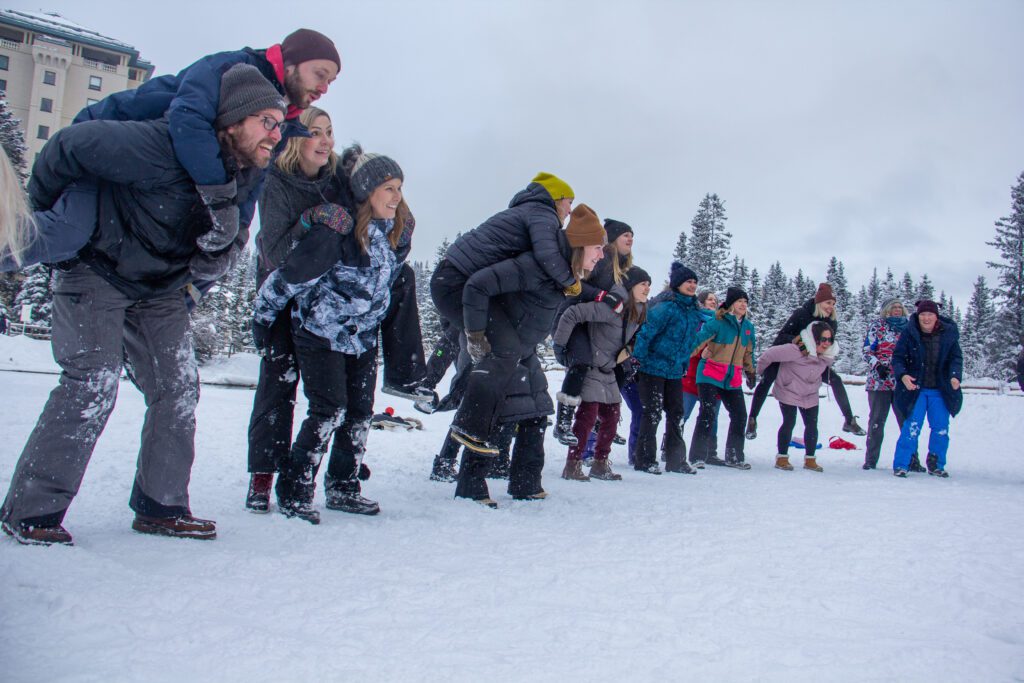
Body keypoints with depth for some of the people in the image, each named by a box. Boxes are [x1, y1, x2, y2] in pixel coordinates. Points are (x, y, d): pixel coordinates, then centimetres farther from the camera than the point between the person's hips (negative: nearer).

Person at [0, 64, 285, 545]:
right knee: (92, 384, -15)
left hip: (160, 289, 7)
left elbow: (231, 239, 8)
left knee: (179, 388, 1)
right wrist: (41, 212, -7)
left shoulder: (248, 175, -6)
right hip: (96, 272, -7)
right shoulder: (166, 148, -31)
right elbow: (70, 145, -22)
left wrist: (215, 257, -15)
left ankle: (160, 506, 12)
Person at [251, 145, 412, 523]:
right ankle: (293, 490, 4)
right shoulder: (336, 231, -24)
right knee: (329, 411, -11)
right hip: (320, 333, -7)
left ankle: (343, 488, 21)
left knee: (360, 413, 7)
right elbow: (288, 277, -17)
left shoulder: (396, 231, -1)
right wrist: (262, 319, -8)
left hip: (363, 336, 7)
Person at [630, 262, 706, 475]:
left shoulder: (695, 312, 9)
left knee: (676, 415, 11)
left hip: (675, 372, 7)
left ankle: (676, 460, 22)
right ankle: (644, 460, 7)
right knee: (652, 414, -3)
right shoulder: (666, 307, -16)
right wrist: (637, 361, -19)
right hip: (653, 368, -7)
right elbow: (646, 333, -18)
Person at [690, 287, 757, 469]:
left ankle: (734, 456, 20)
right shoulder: (718, 322, -10)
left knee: (739, 415, 8)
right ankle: (698, 455, -3)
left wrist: (750, 373, 27)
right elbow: (698, 340, -14)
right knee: (707, 414, -11)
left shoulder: (748, 327, 10)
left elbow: (748, 352, 23)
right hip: (711, 376, -6)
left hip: (733, 379, 7)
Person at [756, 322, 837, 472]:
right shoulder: (796, 350, -32)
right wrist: (760, 370, -10)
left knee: (812, 425, 6)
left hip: (810, 395, 6)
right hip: (789, 392, -6)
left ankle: (810, 459, 19)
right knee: (789, 423, -4)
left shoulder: (827, 355, -11)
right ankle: (782, 458, 9)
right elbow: (769, 355, -27)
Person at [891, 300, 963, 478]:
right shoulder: (909, 333, -6)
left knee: (941, 429, 7)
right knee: (912, 427, -8)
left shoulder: (949, 333, -1)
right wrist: (902, 375, -23)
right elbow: (898, 357, -5)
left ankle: (936, 465, 24)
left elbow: (956, 358, 2)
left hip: (940, 390, 3)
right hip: (915, 388, -3)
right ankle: (900, 465, 0)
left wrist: (955, 376, -16)